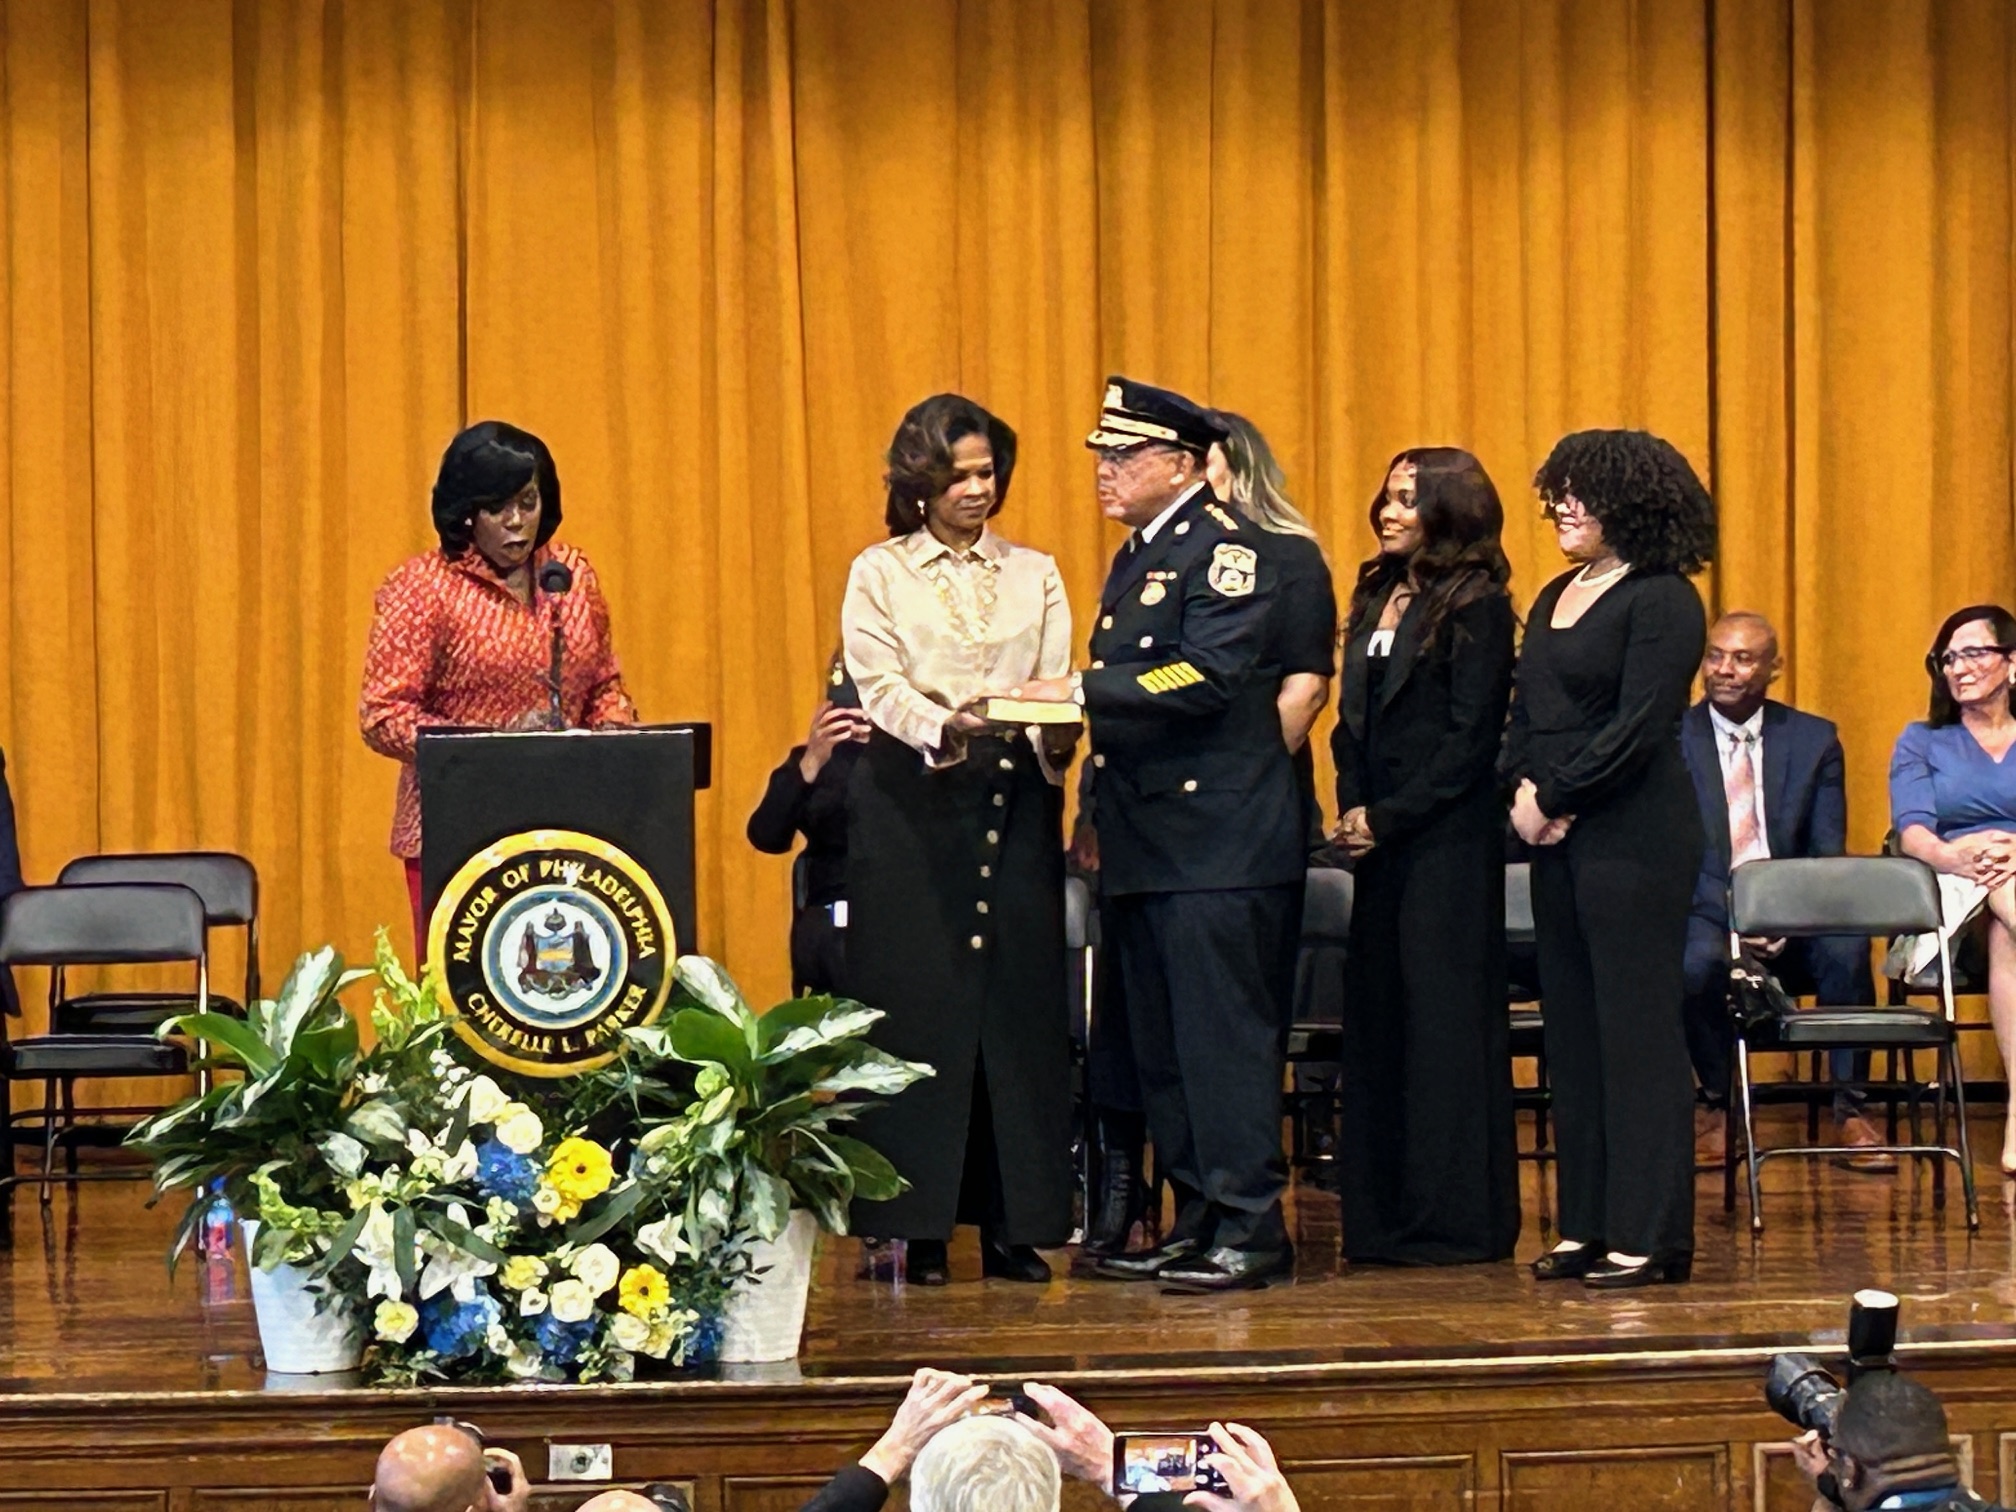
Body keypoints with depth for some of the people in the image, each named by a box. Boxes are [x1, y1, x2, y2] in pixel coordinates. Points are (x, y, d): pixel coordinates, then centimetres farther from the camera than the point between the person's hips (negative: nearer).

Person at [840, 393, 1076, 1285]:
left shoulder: (1034, 575, 16)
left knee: (1021, 1002, -2)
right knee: (918, 1003, -5)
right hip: (911, 802, -2)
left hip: (1015, 798, 2)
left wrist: (1056, 736, -16)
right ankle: (919, 1225, -3)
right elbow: (880, 687, -5)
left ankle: (1014, 1221, 2)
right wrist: (945, 727, -25)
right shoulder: (878, 575, 8)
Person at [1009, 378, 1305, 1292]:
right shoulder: (1136, 559, 19)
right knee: (1161, 1046, 11)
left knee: (1223, 1035, -8)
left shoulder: (1226, 547, -9)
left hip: (1219, 836, -9)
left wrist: (1082, 690, -20)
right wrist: (1097, 814, 17)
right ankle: (1197, 1224, 17)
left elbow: (1209, 676, -21)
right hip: (1146, 840, 10)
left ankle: (1251, 1230, -5)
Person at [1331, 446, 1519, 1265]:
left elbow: (1468, 739, -12)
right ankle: (1385, 1215, 12)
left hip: (1446, 840, -8)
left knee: (1445, 1015, -4)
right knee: (1378, 1015, 7)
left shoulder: (1476, 607, -7)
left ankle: (1454, 1219, 0)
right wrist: (1350, 807, 1)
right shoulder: (1377, 596, 15)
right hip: (1380, 837, 8)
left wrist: (1389, 819, -13)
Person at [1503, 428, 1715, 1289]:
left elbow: (1638, 727, -16)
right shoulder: (1556, 598, 17)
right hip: (1557, 838, 9)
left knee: (1637, 1032, -6)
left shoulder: (1662, 601, -9)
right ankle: (1587, 1225, 14)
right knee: (1572, 1032, 9)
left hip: (1634, 839, -8)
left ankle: (1649, 1236, -2)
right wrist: (1524, 790, -2)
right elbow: (1525, 710, 16)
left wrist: (1554, 797, -12)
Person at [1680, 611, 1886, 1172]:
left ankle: (1849, 1115, -16)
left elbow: (1828, 854, 5)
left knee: (1847, 948, -31)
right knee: (1697, 959, -35)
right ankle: (1717, 1106, -12)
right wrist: (1733, 924, -18)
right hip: (1707, 915, -1)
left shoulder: (1815, 740, 10)